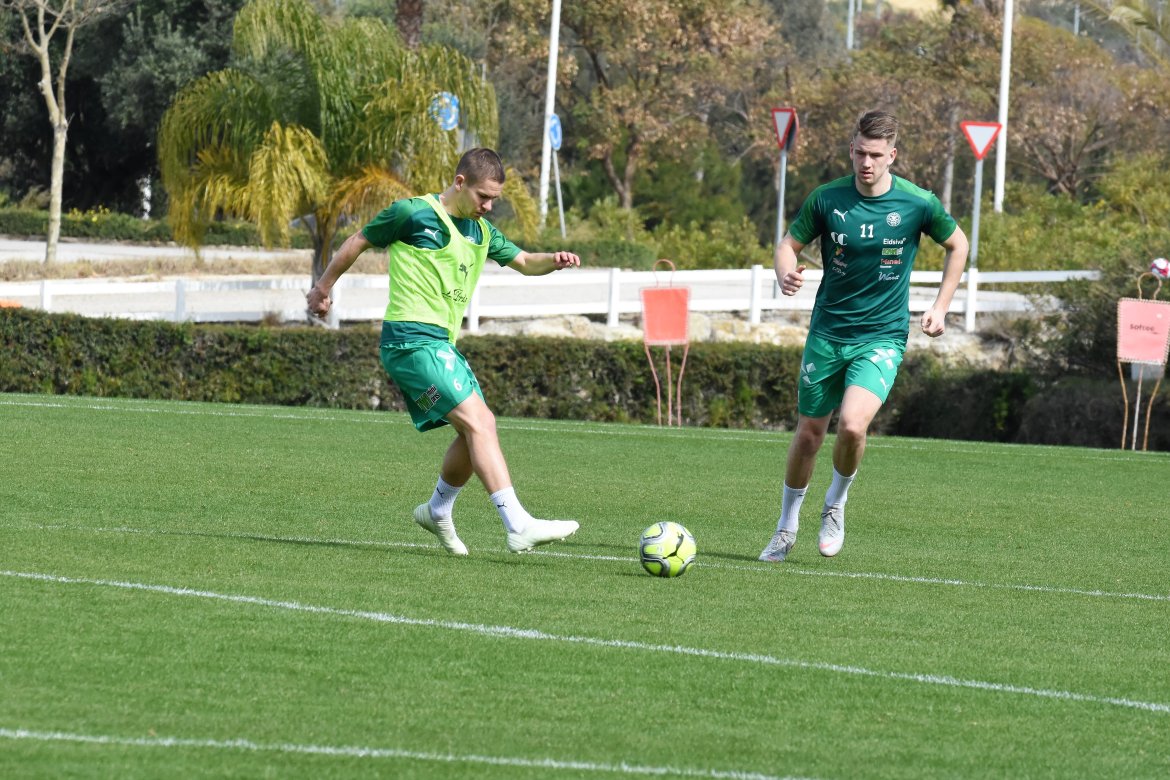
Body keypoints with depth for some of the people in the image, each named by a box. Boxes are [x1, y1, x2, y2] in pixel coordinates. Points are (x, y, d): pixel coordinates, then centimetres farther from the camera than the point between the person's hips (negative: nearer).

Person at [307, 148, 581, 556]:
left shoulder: (481, 231, 15)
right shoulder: (412, 214, -7)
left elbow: (523, 261, 21)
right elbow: (358, 242, 5)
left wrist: (553, 260, -2)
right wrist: (323, 288, 16)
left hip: (442, 344, 9)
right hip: (411, 340, -9)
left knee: (480, 427, 9)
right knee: (477, 422, -19)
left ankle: (438, 511, 32)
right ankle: (518, 526, -27)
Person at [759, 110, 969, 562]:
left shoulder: (917, 203, -9)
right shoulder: (827, 198, -7)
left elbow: (957, 245, 9)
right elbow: (790, 244, 4)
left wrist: (940, 307, 4)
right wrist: (786, 275, -19)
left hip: (882, 335, -2)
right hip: (827, 332, 2)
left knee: (853, 425, -24)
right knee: (808, 435, 8)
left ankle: (836, 505, 5)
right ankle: (787, 527, 30)